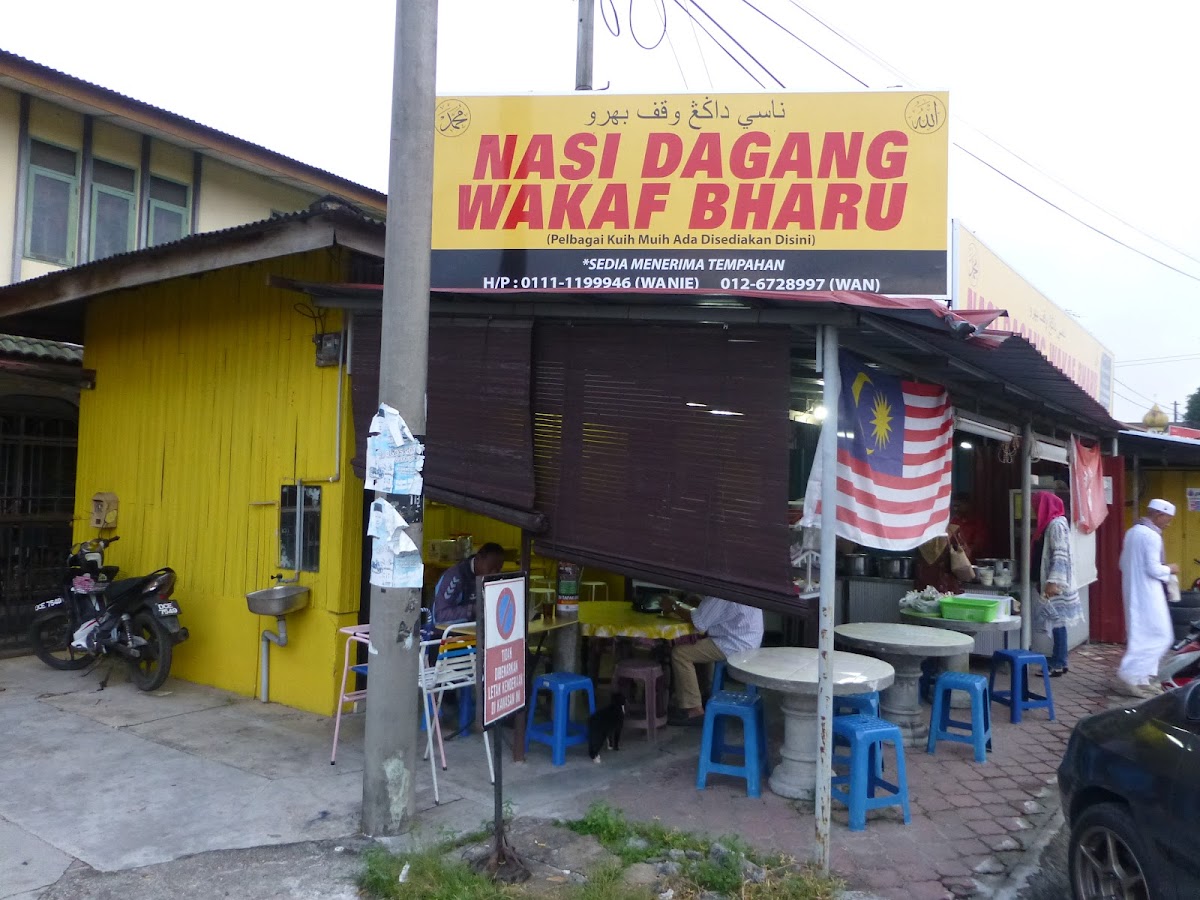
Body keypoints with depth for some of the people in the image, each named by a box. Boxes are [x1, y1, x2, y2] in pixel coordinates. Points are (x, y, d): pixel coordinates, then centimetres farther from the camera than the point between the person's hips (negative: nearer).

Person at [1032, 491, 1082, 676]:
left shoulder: (1056, 524, -14)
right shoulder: (1054, 523, 15)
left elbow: (1060, 555, -21)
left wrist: (1053, 582, -25)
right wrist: (1049, 581, 20)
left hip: (1057, 584, -9)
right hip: (1056, 581, 9)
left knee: (1057, 622, -5)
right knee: (1057, 622, 11)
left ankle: (1058, 665, -1)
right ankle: (1059, 661, 17)